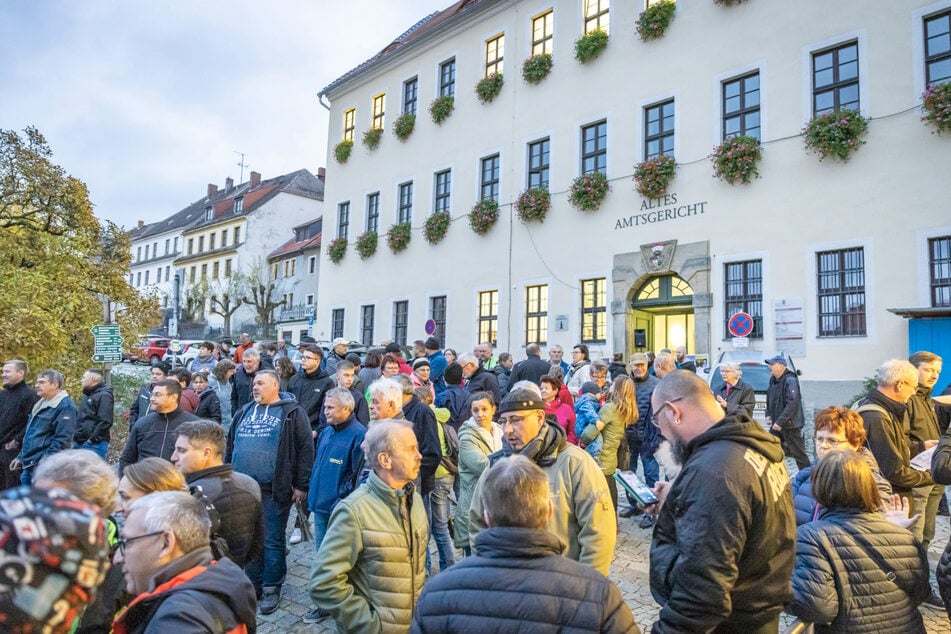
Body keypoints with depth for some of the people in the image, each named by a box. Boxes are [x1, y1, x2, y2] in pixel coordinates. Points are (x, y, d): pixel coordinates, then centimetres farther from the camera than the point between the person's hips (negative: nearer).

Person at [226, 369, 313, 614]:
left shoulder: (292, 412, -6)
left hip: (275, 490, -6)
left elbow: (305, 449, -9)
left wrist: (301, 485, -11)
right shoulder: (244, 412, 13)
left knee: (273, 541, 4)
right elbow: (230, 447, 20)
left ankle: (271, 589, 19)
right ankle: (253, 584, 31)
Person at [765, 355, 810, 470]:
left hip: (790, 424, -8)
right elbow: (769, 400, 21)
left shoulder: (790, 380, -17)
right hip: (776, 423, 8)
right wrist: (768, 415, 7)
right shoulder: (773, 380, 10)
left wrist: (780, 422, -24)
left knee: (799, 453, 2)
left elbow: (792, 404, -24)